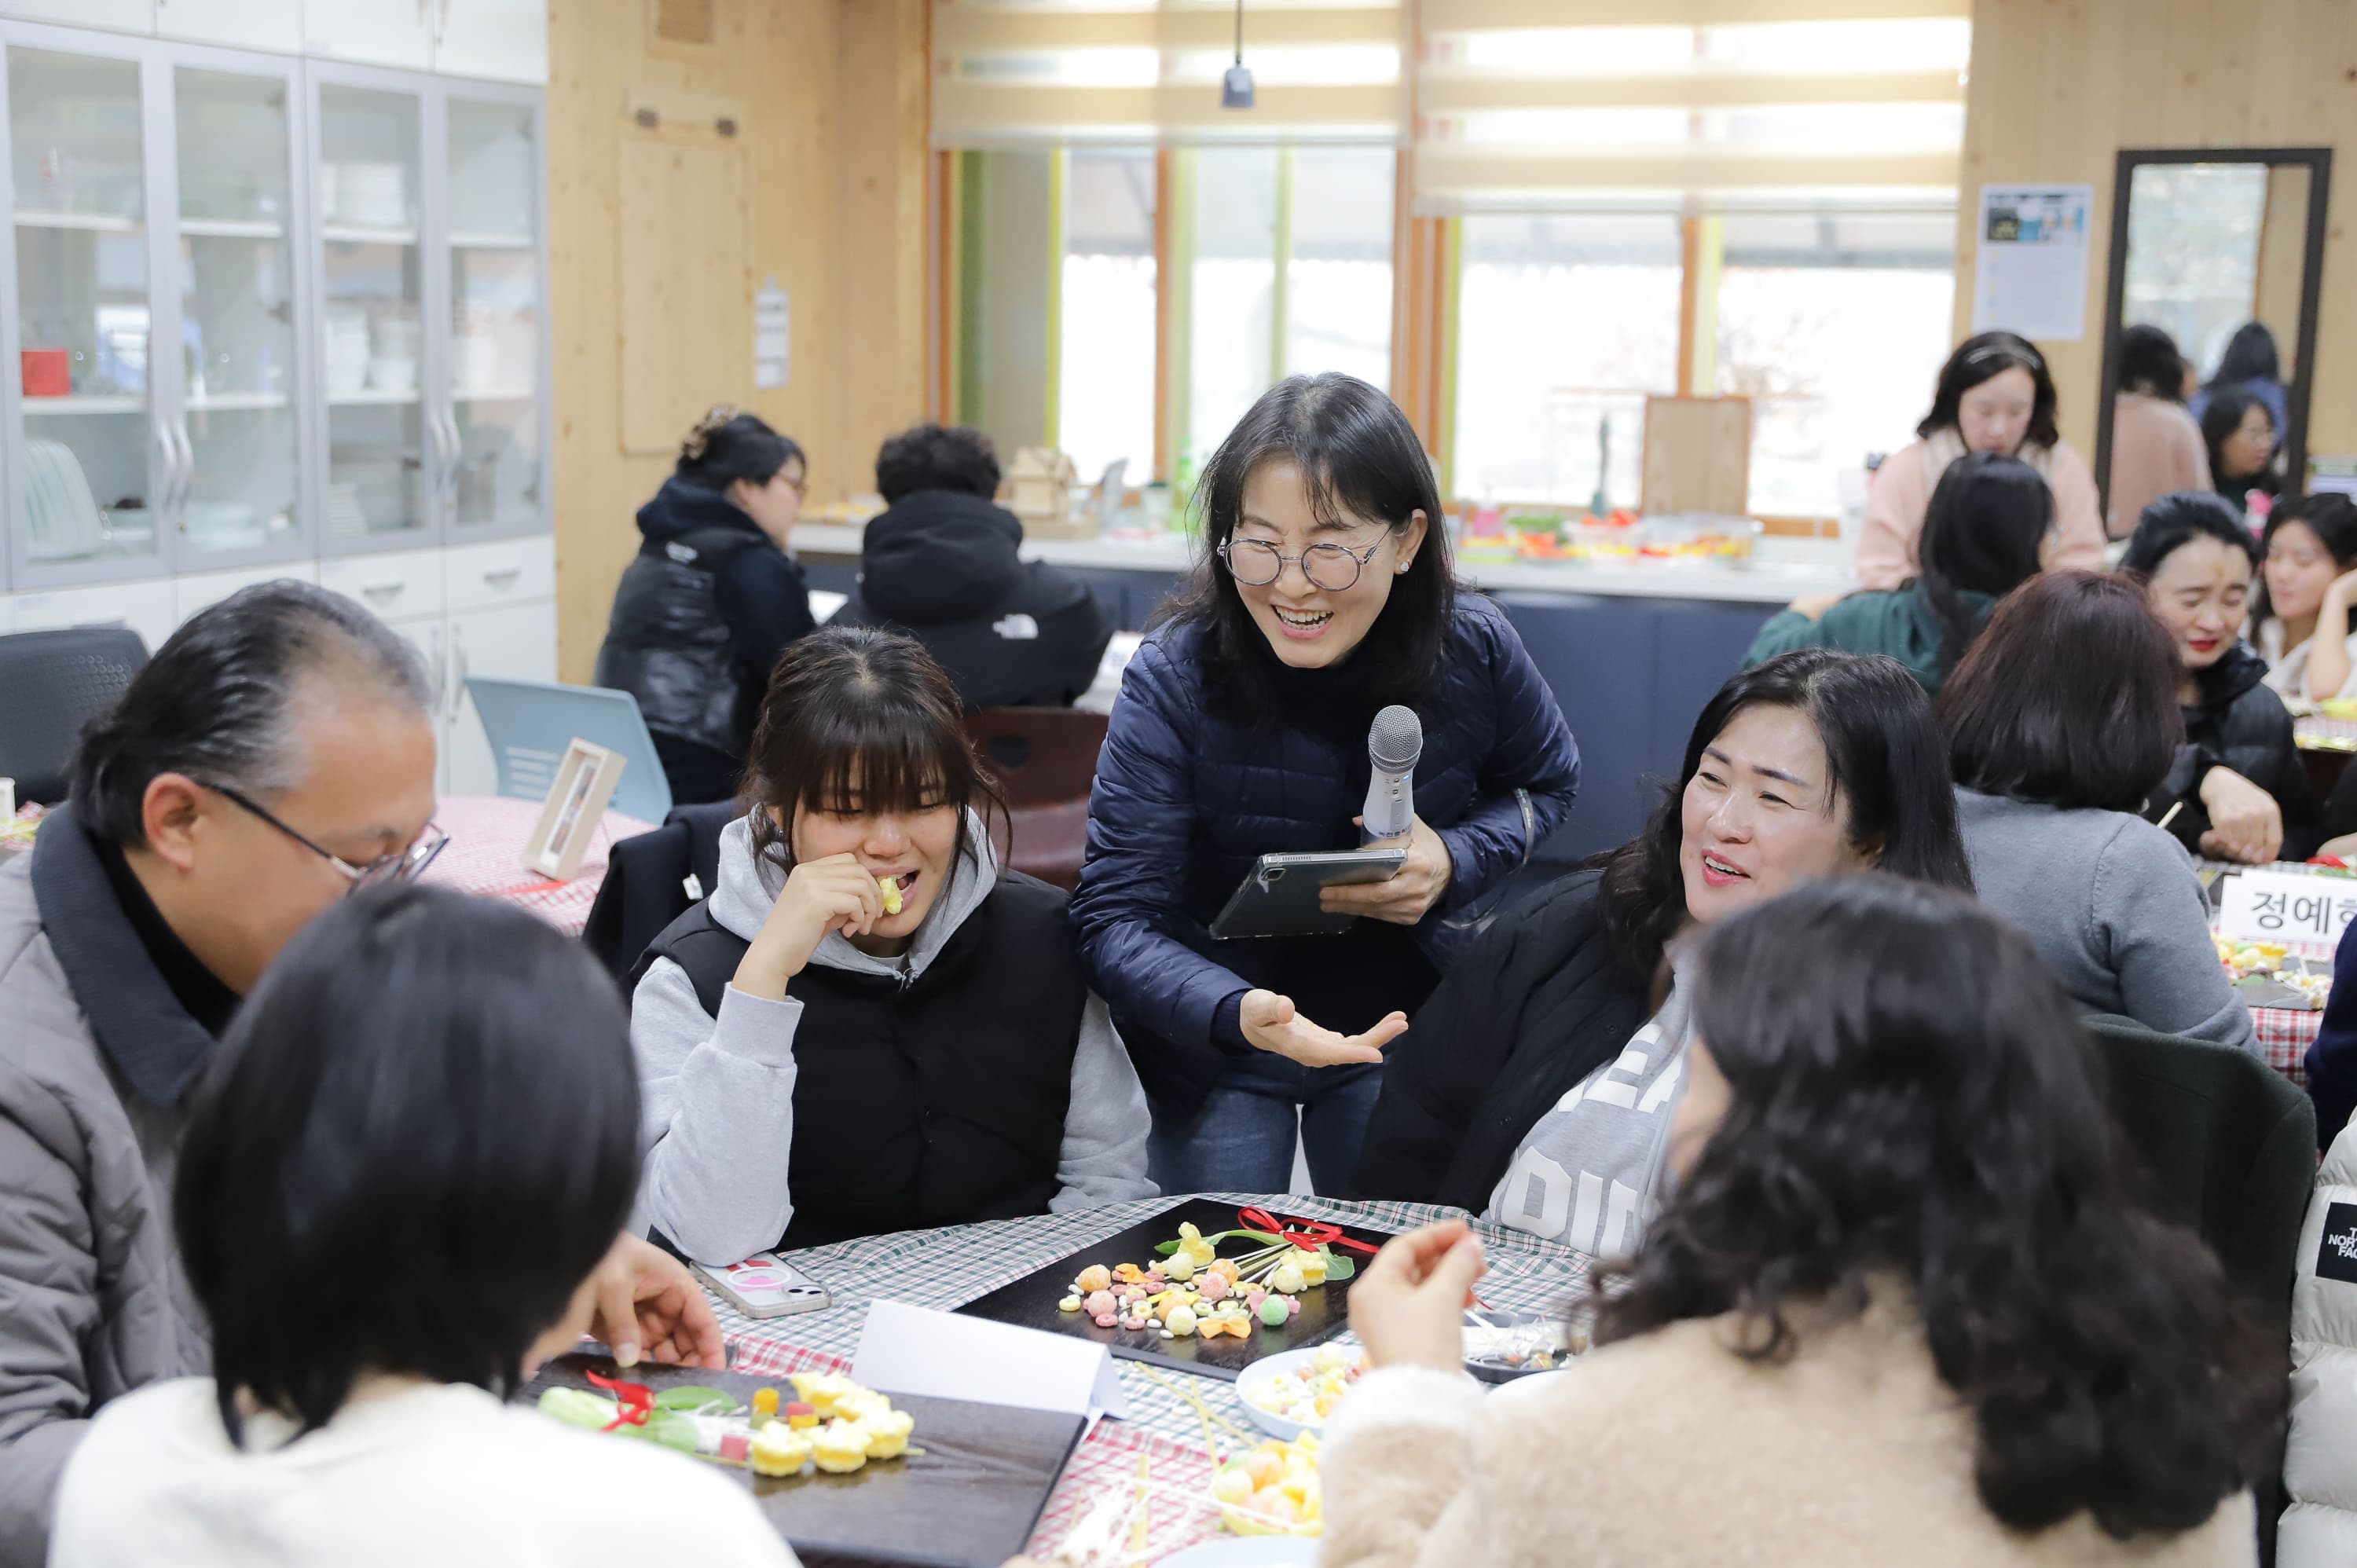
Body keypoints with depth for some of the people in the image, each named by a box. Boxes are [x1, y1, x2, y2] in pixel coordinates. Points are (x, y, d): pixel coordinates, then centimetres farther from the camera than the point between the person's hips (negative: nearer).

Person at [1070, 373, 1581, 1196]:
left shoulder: (1473, 650, -17)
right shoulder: (1174, 678, -24)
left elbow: (1546, 783, 4)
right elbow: (1114, 916, -26)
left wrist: (1454, 863, -18)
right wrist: (1236, 1012, -45)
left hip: (1403, 1018, 2)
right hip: (1212, 1036, -2)